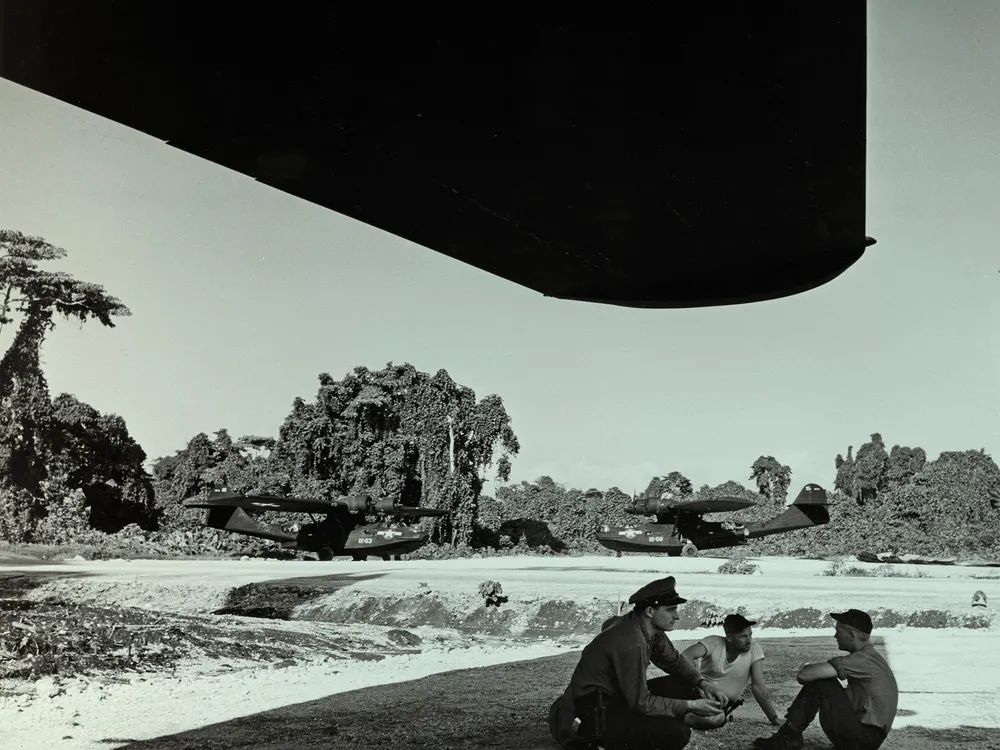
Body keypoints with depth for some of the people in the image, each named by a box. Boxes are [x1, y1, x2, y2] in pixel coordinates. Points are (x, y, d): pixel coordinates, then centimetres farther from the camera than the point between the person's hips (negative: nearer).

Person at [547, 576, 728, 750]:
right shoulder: (631, 644, -28)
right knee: (677, 733, -24)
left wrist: (702, 683, -2)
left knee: (687, 686, 1)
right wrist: (691, 706, -18)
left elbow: (674, 660, 16)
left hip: (620, 697, 10)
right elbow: (641, 703, -24)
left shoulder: (651, 629, -1)